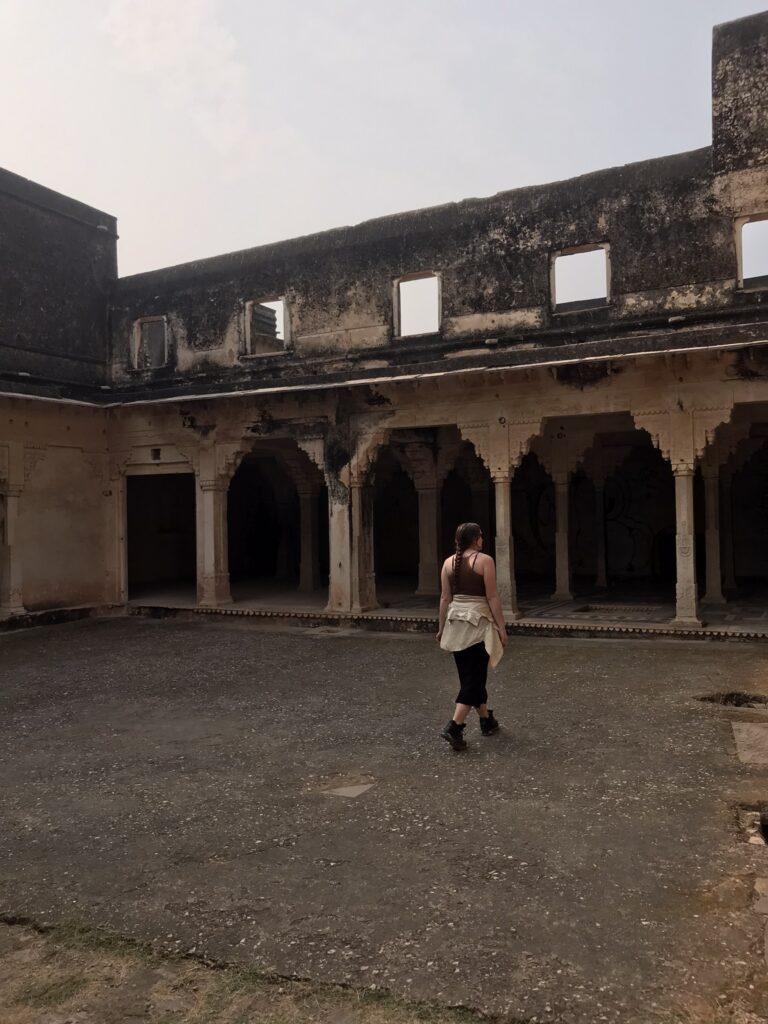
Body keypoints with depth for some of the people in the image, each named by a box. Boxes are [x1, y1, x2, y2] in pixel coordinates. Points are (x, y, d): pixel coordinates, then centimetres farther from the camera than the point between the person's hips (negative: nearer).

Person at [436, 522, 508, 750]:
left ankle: (486, 720, 30)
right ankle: (454, 727, -13)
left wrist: (442, 627, 13)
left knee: (469, 674, 16)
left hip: (456, 622, 6)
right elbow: (492, 597, -12)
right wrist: (501, 627, -7)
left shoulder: (449, 562, 4)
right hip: (478, 622, -5)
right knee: (474, 676, -2)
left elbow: (445, 598, 6)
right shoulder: (484, 560, -9)